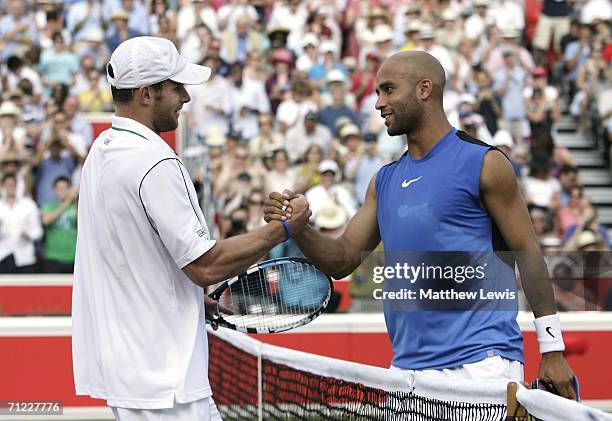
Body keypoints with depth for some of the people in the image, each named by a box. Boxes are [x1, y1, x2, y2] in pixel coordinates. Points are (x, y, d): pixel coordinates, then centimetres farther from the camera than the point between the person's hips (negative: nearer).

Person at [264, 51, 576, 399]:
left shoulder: (483, 163, -2)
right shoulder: (384, 181, 17)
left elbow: (528, 253, -4)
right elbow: (344, 259, 16)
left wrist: (552, 349, -8)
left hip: (481, 364, -6)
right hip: (408, 369, 6)